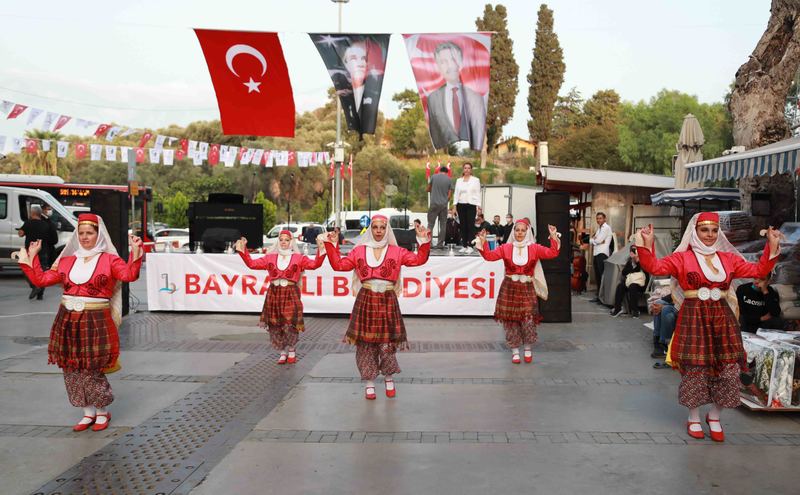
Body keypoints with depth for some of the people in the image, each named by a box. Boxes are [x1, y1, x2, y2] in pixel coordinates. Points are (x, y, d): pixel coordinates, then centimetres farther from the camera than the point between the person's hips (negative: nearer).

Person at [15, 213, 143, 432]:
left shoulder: (109, 259, -1)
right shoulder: (67, 261, 12)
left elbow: (129, 275, -18)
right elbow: (41, 279, 15)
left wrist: (135, 252, -26)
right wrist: (30, 258, 15)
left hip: (95, 321, -5)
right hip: (68, 321, 5)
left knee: (91, 370, -2)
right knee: (72, 369, 8)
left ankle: (102, 412, 20)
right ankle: (88, 413, 24)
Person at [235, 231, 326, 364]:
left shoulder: (299, 258, 4)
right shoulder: (270, 257, 11)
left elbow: (315, 264, -8)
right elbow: (251, 264, 7)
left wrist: (321, 250, -21)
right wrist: (243, 250, -1)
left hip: (291, 294, -3)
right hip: (274, 294, 3)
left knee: (291, 324, -11)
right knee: (275, 325, 5)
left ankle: (291, 350, 17)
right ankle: (283, 352, 25)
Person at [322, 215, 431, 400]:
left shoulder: (396, 251, 7)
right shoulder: (359, 251, 9)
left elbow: (419, 259, 0)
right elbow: (338, 264, 9)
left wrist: (424, 242, -11)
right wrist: (331, 246, 5)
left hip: (388, 301, -1)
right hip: (365, 300, 1)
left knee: (388, 341, 1)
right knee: (365, 342, 2)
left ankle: (388, 379, 24)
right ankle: (369, 383, 16)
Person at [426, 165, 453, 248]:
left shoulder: (434, 177, 1)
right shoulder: (449, 180, 3)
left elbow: (428, 189, 11)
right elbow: (450, 195, 2)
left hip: (434, 203, -1)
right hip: (444, 204, 1)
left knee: (430, 224, 2)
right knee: (443, 225, 7)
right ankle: (440, 244, 7)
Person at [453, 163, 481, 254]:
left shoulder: (475, 180, 4)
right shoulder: (459, 180, 11)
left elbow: (478, 194, 2)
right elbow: (456, 193, 10)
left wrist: (478, 206, -7)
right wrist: (454, 205, 0)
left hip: (471, 205, -2)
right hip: (461, 205, 3)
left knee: (470, 225, -8)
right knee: (463, 226, 3)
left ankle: (470, 246, -8)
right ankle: (464, 246, 8)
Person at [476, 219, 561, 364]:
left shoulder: (534, 248, 1)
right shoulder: (506, 248, 2)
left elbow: (552, 253, -8)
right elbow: (489, 256, -4)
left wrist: (554, 238, -19)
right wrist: (482, 243, -17)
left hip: (527, 289, -1)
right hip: (509, 288, 1)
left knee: (528, 319, -8)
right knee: (511, 320, 4)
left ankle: (528, 348, 17)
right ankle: (515, 351, 19)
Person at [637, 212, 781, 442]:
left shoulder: (729, 258, 11)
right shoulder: (682, 257, 0)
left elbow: (759, 270, 13)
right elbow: (654, 267, -10)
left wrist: (772, 246, 5)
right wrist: (647, 245, -22)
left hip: (722, 319, 4)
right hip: (694, 318, -3)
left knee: (728, 369, 2)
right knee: (695, 369, 1)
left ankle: (714, 417, 23)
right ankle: (694, 418, 21)